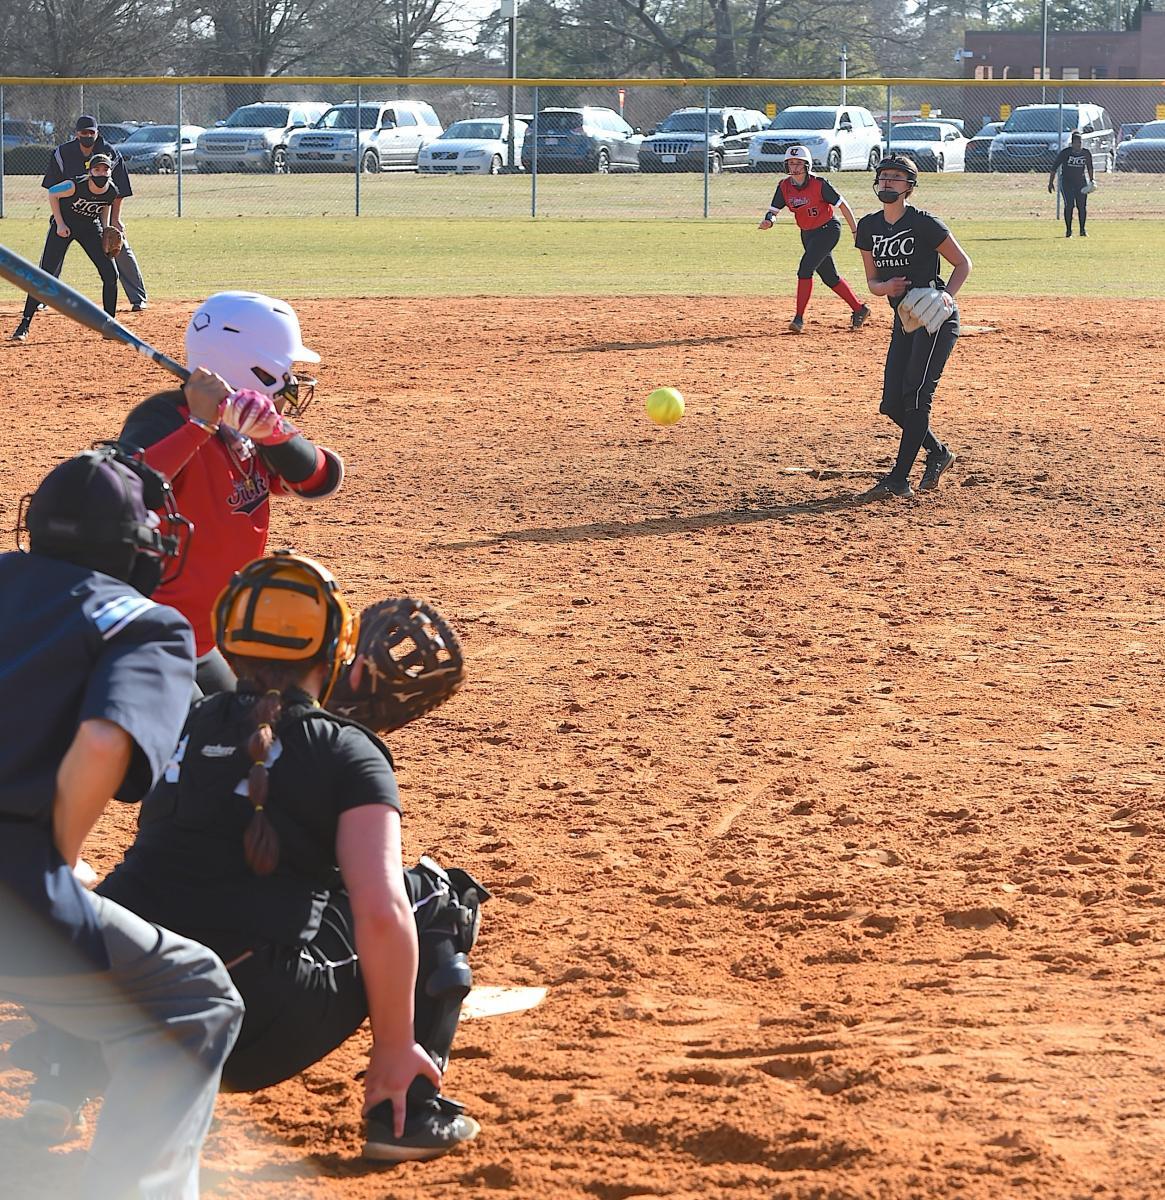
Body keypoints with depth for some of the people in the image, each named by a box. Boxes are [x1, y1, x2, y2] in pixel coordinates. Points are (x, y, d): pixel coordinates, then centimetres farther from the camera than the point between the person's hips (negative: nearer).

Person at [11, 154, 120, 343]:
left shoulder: (112, 192, -15)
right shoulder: (76, 185, -29)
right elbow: (52, 193, -12)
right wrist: (60, 224, -14)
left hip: (90, 228, 4)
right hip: (64, 225, -4)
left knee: (110, 273, -4)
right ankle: (24, 325, -8)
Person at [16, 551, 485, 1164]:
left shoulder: (180, 728, 16)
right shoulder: (349, 753, 2)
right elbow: (380, 913, -9)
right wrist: (395, 1048, -1)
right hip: (261, 1038, -4)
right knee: (435, 895, 16)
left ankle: (61, 1086, 19)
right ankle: (409, 1111, 8)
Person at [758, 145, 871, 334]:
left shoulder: (819, 184, -21)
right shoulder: (784, 186, -5)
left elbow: (842, 205, -14)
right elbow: (773, 210, -6)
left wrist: (856, 231, -11)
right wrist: (768, 221, -30)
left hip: (828, 230, -7)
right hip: (807, 234, 7)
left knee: (806, 267, -21)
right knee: (829, 277, 14)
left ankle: (799, 318, -17)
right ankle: (859, 309, 31)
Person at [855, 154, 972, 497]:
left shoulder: (924, 224, -12)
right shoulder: (868, 227, 6)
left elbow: (962, 263, -5)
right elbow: (872, 281, 11)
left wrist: (947, 295, -23)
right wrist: (885, 287, -13)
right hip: (903, 319, 7)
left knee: (916, 395, -15)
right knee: (893, 403, 3)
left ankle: (899, 478, -15)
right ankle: (938, 453, 27)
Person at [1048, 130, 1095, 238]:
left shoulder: (1087, 153, 0)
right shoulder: (1065, 152, -10)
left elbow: (1090, 168, 15)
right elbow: (1054, 167, -5)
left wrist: (1092, 179, 3)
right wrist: (1051, 182, -6)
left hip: (1081, 181, 3)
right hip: (1067, 181, -3)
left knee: (1082, 206, -1)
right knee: (1069, 205, -14)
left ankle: (1082, 230, 13)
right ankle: (1068, 230, -4)